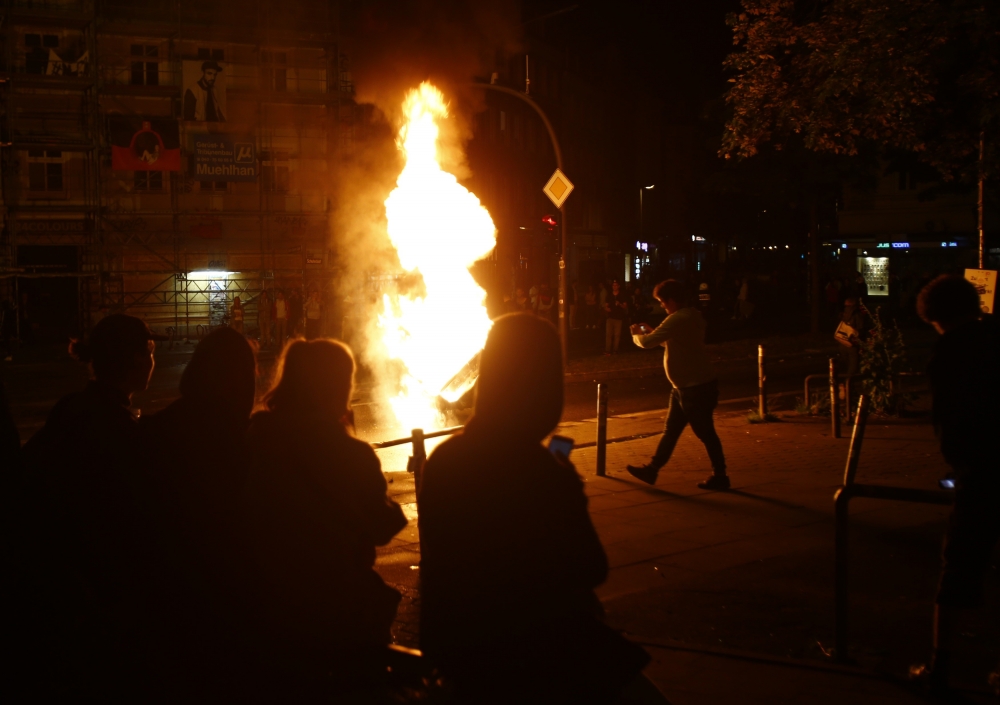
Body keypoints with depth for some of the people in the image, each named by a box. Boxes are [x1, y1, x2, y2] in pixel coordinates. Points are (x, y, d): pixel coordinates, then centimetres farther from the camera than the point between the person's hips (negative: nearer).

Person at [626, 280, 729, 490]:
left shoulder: (677, 319, -21)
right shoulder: (692, 315, 10)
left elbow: (647, 342, -22)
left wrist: (637, 335, 0)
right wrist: (650, 332, 15)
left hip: (696, 388, -10)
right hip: (685, 387, 10)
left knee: (705, 433, 1)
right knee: (670, 430, 14)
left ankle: (720, 476, 11)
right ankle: (652, 469, 20)